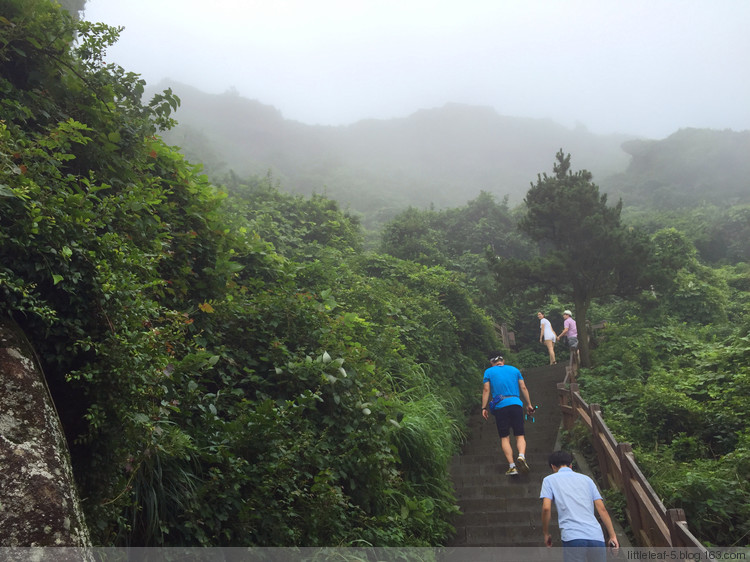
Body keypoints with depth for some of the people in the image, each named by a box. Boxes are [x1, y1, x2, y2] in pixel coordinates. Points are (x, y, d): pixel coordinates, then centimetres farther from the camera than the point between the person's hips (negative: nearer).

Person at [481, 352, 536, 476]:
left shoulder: (489, 372, 8)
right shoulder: (514, 370, 15)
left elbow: (486, 390, 1)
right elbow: (523, 388, 12)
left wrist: (484, 408, 3)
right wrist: (529, 404, 18)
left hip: (500, 407, -1)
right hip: (516, 404, 1)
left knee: (504, 438, 5)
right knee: (520, 435, 5)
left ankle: (512, 466, -4)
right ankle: (521, 456, -23)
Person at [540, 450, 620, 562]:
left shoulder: (549, 479, 12)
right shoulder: (586, 479, 22)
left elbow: (546, 508, -1)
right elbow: (602, 509, 13)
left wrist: (546, 534, 11)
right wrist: (613, 536, 14)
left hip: (572, 537, -3)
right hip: (596, 536, 4)